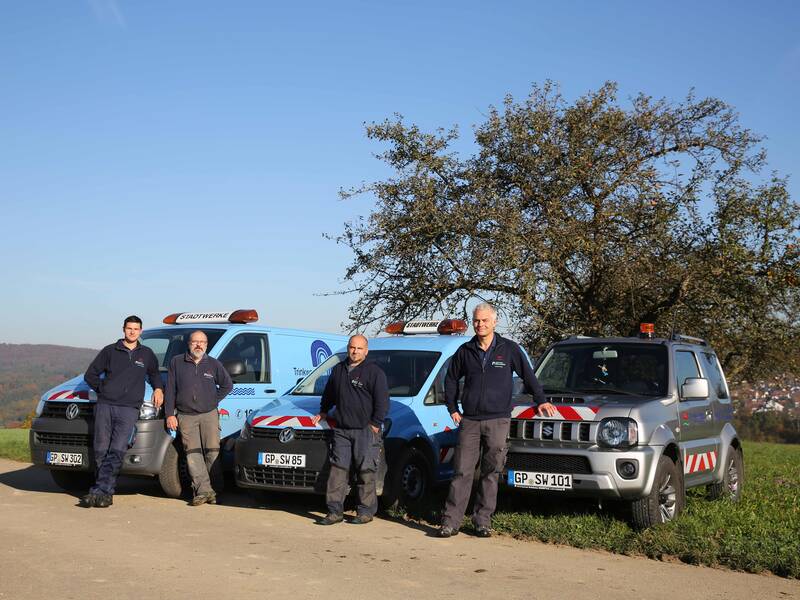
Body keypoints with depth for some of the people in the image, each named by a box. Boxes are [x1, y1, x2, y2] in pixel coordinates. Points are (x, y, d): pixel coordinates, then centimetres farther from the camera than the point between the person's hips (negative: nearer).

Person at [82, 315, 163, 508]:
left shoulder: (147, 354, 17)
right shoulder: (110, 351, 12)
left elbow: (154, 373, 34)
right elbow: (90, 375, 15)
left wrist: (158, 388, 17)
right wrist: (103, 389, 5)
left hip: (129, 409, 0)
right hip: (105, 406, 1)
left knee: (117, 452, -15)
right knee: (101, 452, -1)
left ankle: (100, 491, -19)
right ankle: (106, 493, 6)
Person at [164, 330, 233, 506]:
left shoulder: (214, 364, 8)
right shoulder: (177, 362, 6)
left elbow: (227, 385, 18)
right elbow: (170, 390, 5)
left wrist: (215, 400, 6)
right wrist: (170, 414, -1)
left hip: (209, 415, 0)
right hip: (186, 416, 0)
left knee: (212, 452, -4)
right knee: (193, 454, -9)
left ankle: (215, 488, 4)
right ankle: (203, 490, -12)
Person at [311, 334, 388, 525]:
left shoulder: (374, 372, -3)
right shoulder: (338, 370, 17)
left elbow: (382, 401, -7)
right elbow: (328, 394, 33)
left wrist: (375, 424, -11)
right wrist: (323, 412, 33)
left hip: (365, 430, -5)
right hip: (341, 430, 5)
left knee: (366, 471, -3)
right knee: (338, 468, 1)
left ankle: (366, 511, 6)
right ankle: (335, 511, 4)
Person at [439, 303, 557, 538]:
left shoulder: (509, 349, 3)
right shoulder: (465, 351, 8)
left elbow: (528, 375, 12)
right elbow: (451, 379, 18)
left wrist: (541, 400, 9)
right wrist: (452, 408, 12)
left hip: (498, 421, -1)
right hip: (469, 421, 1)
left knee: (491, 473, 3)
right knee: (462, 472, -3)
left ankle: (483, 520, 11)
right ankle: (451, 521, -1)